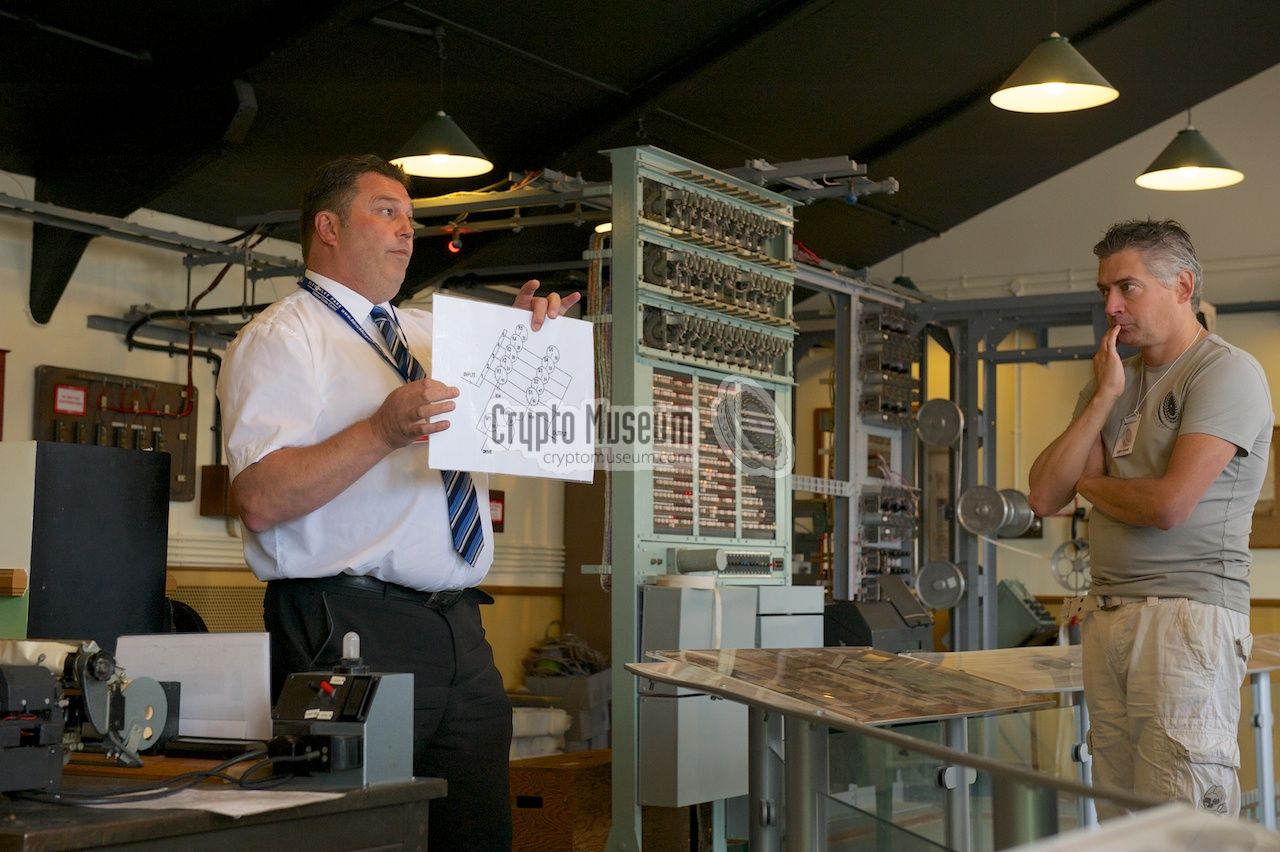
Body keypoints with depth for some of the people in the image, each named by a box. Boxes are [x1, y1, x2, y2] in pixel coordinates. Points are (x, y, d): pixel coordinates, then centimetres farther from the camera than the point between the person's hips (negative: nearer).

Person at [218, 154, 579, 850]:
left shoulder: (431, 334, 20)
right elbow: (261, 501, -15)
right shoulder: (283, 337, -2)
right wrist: (382, 432, -25)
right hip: (349, 632, -7)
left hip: (460, 633, 7)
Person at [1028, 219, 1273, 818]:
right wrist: (1104, 399, 0)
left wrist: (1090, 483, 4)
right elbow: (1044, 498, 8)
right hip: (1107, 615, 7)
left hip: (1187, 616, -7)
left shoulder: (1227, 373, -6)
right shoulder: (1113, 380, 19)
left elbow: (1168, 505, -17)